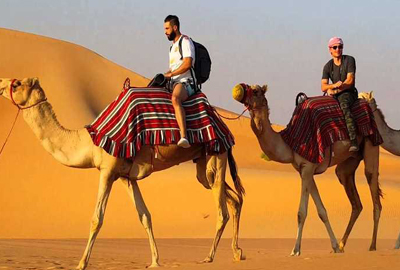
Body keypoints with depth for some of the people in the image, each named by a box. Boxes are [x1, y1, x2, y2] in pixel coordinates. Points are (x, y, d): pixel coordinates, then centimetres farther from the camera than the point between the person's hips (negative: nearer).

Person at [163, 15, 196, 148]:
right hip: (174, 82, 11)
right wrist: (163, 76, 11)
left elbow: (188, 63, -18)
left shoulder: (185, 41, -5)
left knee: (175, 98, -41)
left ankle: (184, 137, -59)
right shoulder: (173, 46, 26)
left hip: (186, 82, -11)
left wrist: (170, 74, -13)